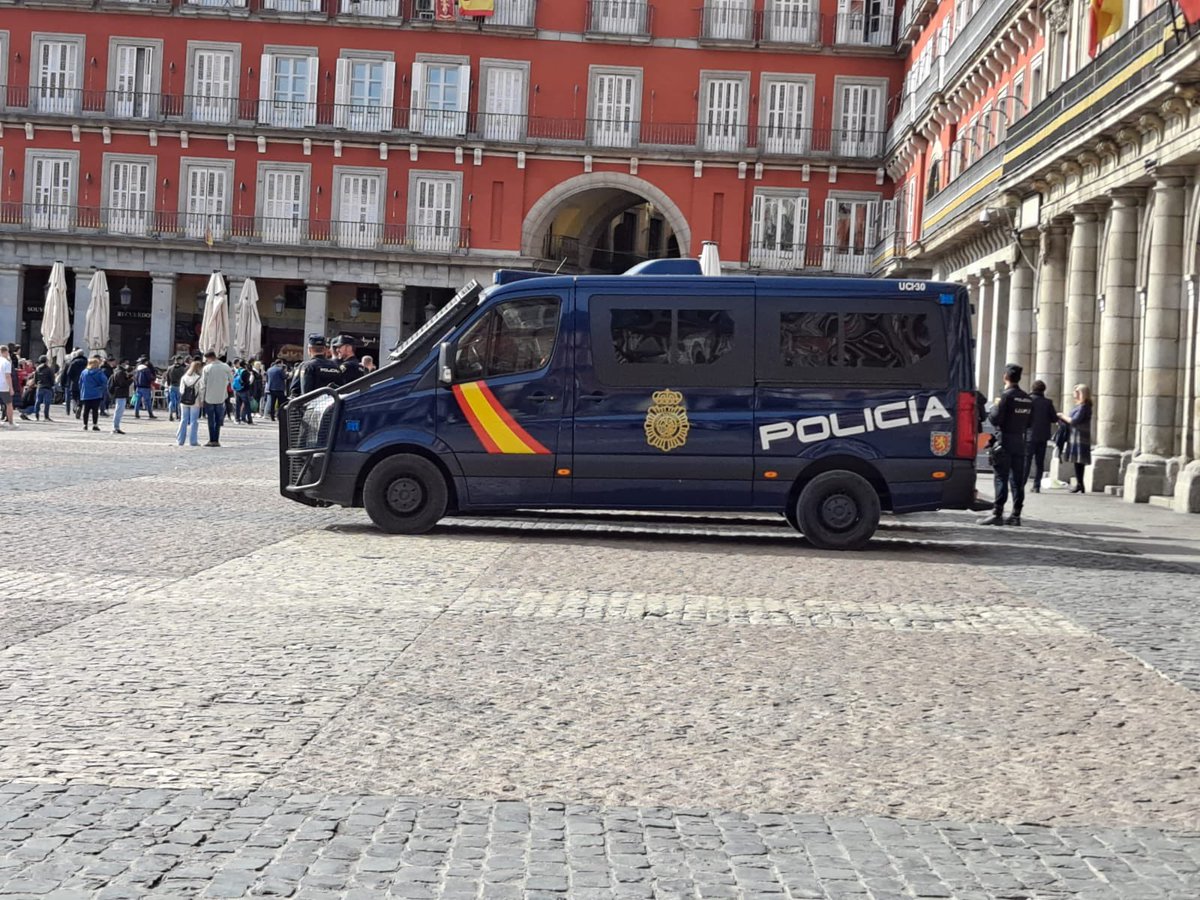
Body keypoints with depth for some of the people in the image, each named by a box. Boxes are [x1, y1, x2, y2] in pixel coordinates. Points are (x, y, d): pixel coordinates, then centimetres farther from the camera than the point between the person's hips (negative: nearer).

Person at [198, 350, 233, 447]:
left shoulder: (206, 368, -9)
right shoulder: (226, 368, -3)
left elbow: (203, 384, -7)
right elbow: (231, 381, 5)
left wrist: (201, 398, 0)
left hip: (209, 398, -2)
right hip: (221, 398, 2)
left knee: (211, 420, 7)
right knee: (218, 420, 10)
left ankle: (212, 440, 4)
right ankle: (216, 440, 6)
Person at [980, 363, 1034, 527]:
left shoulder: (1007, 396, -11)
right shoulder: (1027, 399, 11)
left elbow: (995, 419, -15)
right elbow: (1029, 423, 15)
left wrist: (994, 408, 3)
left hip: (1004, 442, -6)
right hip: (1020, 442, 6)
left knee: (1001, 478, -7)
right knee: (1017, 480, 8)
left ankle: (997, 514, -10)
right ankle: (1016, 515, 9)